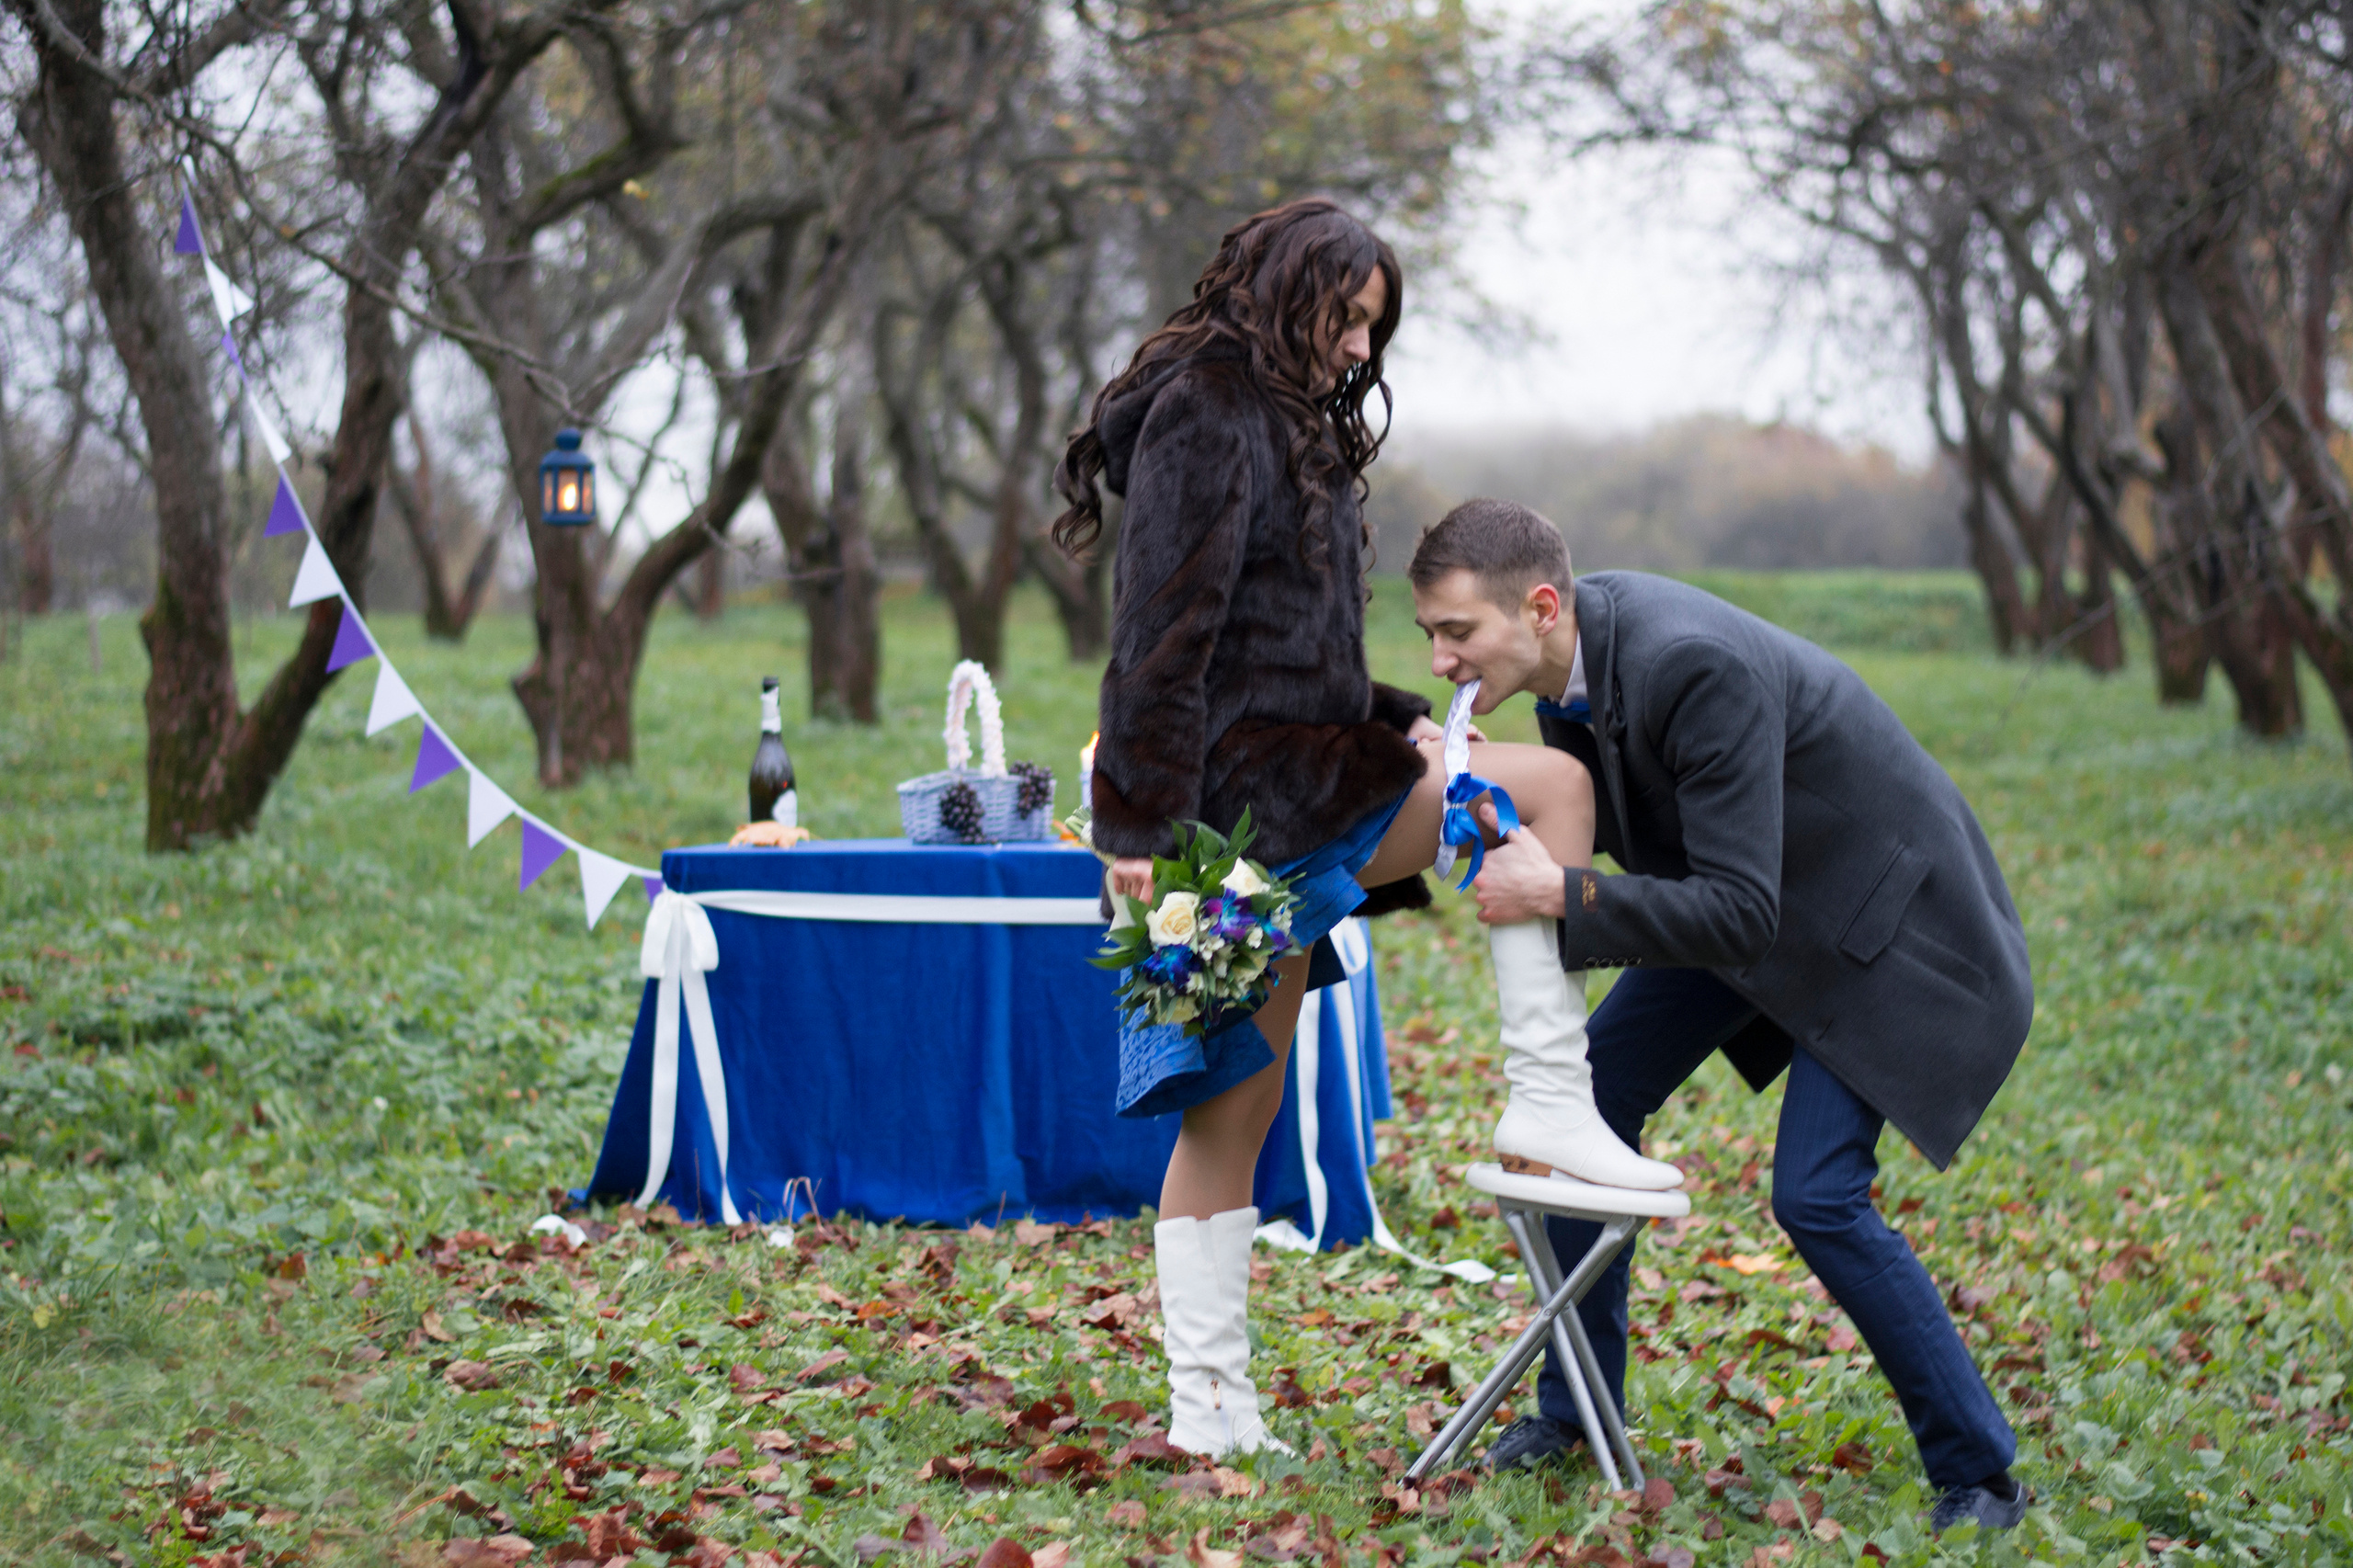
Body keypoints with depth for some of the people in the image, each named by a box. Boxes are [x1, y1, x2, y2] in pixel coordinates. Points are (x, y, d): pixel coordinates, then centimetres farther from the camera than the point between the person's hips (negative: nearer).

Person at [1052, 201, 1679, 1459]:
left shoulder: (1292, 427, 23)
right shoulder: (1203, 415, -9)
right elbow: (1161, 631, -18)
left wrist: (1397, 722, 14)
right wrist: (1140, 823, -23)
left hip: (1288, 792, 10)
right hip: (1244, 795, -10)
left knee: (1236, 1108, 8)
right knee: (1550, 784, -12)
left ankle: (1208, 1410, 11)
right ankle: (1549, 1099, -12)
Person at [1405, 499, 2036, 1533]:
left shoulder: (1695, 666, -37)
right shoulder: (1571, 638, -11)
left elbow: (1741, 912, -36)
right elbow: (1611, 817, 5)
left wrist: (1558, 894, -37)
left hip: (1880, 913, -9)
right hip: (1738, 893, 9)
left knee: (1817, 1198, -16)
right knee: (1594, 1094, 7)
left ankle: (1978, 1475, 1)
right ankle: (1578, 1403, 23)